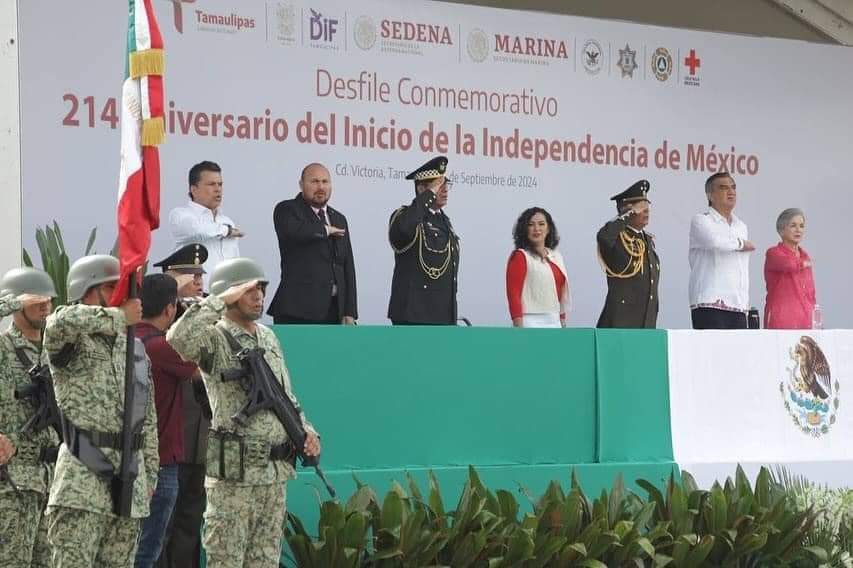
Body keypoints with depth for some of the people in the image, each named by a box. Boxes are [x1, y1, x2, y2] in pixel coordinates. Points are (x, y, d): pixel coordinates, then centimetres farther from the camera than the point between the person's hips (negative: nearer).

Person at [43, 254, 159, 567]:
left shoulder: (135, 348, 18)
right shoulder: (72, 342, -3)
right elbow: (61, 321, -30)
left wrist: (150, 472, 18)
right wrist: (120, 317, -20)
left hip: (130, 477, 6)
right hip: (82, 477, -6)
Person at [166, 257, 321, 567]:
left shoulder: (268, 337, 17)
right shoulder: (214, 338, -8)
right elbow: (178, 339, -31)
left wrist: (305, 430, 8)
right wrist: (221, 300, -23)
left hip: (276, 470, 7)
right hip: (234, 471, -7)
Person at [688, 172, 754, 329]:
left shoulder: (741, 227, 21)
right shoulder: (701, 221, -1)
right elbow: (714, 241, -23)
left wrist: (745, 303, 18)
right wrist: (740, 243, -4)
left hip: (738, 308, 6)